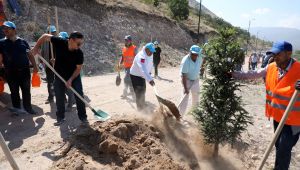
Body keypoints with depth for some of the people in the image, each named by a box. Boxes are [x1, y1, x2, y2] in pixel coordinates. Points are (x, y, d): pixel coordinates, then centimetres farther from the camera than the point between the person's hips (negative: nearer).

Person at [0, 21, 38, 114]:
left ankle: (28, 107, 20)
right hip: (11, 72, 0)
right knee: (14, 92, 9)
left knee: (26, 91, 8)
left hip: (25, 71, 1)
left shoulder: (23, 41, 5)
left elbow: (30, 54, 7)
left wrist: (34, 66, 1)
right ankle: (16, 108, 23)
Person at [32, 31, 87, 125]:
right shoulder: (60, 42, -22)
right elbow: (45, 36, -7)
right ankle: (60, 118, 21)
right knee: (59, 97, 6)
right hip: (59, 76, 1)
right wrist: (36, 48, -10)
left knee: (79, 96, -2)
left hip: (74, 76, -1)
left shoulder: (79, 53, -22)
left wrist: (71, 79, -21)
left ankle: (83, 117, 11)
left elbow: (78, 68, -14)